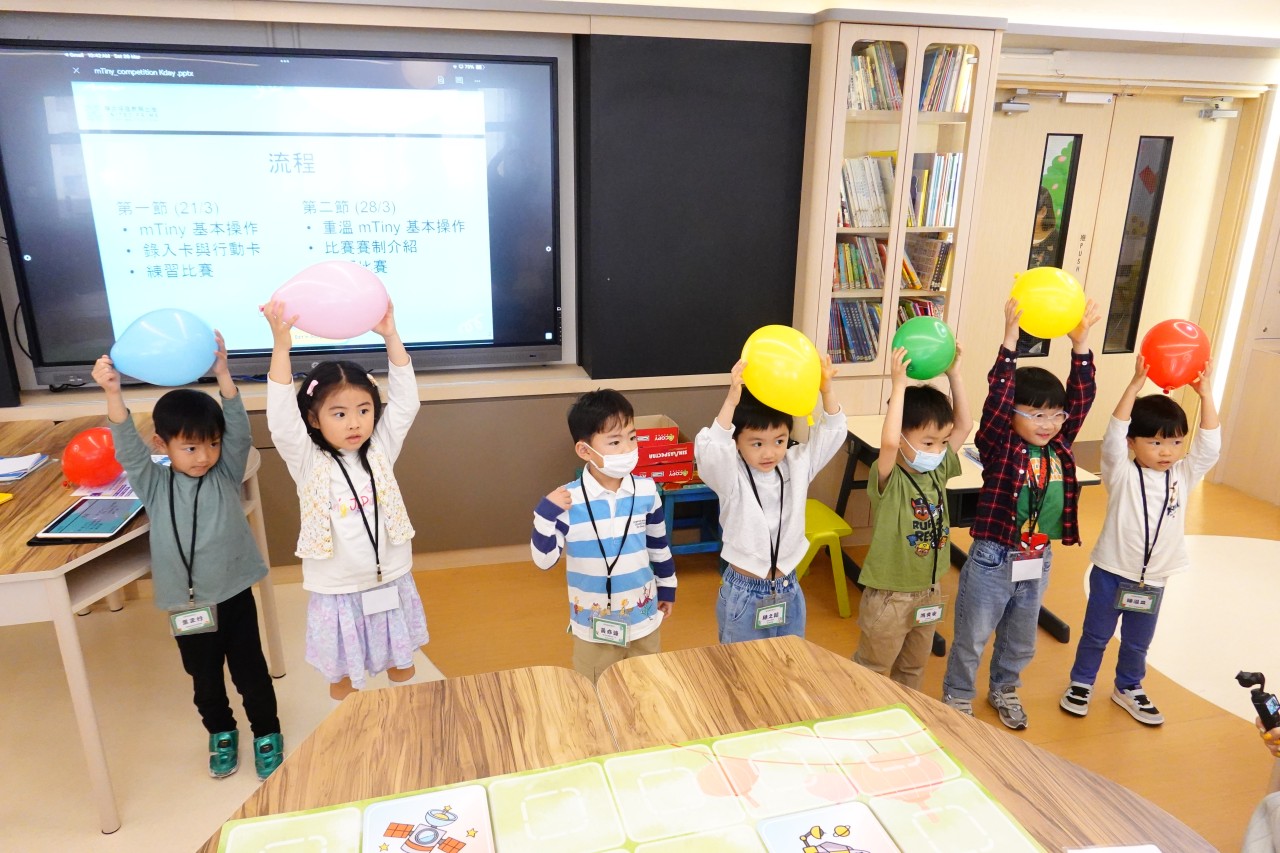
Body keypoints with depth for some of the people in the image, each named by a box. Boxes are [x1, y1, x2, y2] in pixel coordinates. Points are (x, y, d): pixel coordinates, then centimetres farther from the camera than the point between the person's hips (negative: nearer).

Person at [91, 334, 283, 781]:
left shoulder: (226, 475, -7)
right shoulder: (154, 485, -6)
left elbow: (239, 430, -20)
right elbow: (128, 448, -21)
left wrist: (222, 373, -33)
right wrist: (113, 394, -38)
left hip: (234, 596, -1)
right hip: (187, 605, 1)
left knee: (251, 673, 12)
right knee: (205, 680, 19)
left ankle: (267, 733, 34)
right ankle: (221, 733, 43)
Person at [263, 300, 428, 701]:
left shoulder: (381, 451, -4)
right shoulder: (308, 463, -12)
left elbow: (405, 401, -10)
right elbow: (282, 418, -27)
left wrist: (390, 336, -19)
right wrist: (281, 345, -36)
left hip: (391, 585, 3)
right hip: (338, 594, -2)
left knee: (401, 671, 20)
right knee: (343, 681, 14)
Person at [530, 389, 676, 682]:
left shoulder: (646, 490, -10)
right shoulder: (569, 500, -18)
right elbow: (544, 559, -15)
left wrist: (667, 588, 13)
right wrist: (546, 513, -28)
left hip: (644, 617, 2)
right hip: (593, 625, -2)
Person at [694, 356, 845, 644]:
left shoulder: (796, 466, -4)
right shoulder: (732, 477, -19)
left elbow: (832, 434, -5)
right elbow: (709, 452, -39)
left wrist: (826, 390, -22)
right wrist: (732, 400, -48)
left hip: (789, 591, 5)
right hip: (744, 595, -4)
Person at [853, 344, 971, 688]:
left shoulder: (938, 472, -3)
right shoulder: (889, 480, -22)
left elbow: (964, 426, 0)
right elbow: (888, 442, -42)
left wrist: (954, 375, -8)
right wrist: (899, 386, -38)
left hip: (929, 590, 7)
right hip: (889, 594, -7)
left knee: (913, 668, 26)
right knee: (871, 670, 11)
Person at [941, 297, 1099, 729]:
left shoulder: (1059, 446, -1)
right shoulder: (998, 446, -16)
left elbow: (1082, 397, -6)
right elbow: (998, 395, -28)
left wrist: (1080, 343, -16)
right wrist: (1011, 336, -35)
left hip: (1038, 561, 6)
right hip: (993, 560, -5)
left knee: (1020, 640, 24)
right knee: (972, 638, 11)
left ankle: (1004, 690, 48)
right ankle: (957, 699, 31)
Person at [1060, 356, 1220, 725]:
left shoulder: (1184, 476, -1)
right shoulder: (1122, 475, -13)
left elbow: (1210, 444, -11)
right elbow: (1113, 436, -27)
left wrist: (1205, 394, -21)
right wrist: (1135, 385, -34)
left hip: (1153, 580, 3)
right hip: (1111, 573, -3)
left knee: (1138, 642, 20)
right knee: (1096, 634, 13)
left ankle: (1128, 688, 41)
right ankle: (1081, 682, 32)